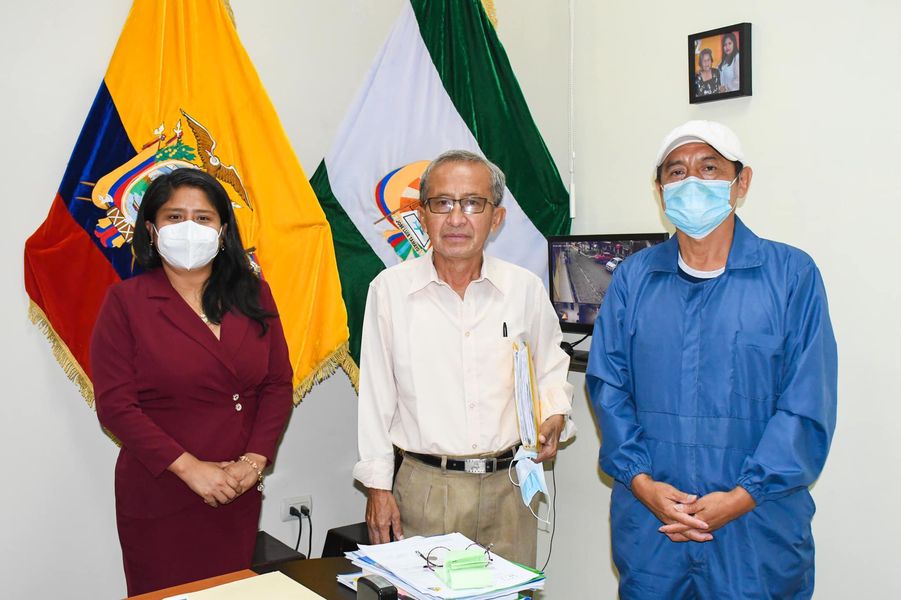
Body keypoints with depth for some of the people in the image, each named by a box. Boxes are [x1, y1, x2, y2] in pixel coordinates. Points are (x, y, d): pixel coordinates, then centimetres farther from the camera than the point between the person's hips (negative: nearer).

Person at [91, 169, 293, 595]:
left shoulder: (253, 295, 5)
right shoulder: (126, 301, -5)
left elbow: (278, 384, 4)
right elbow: (115, 404, -10)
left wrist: (254, 460, -8)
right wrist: (189, 467, -16)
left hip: (239, 493, 3)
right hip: (159, 495, -3)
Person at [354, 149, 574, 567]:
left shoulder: (526, 289, 1)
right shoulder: (390, 289, -4)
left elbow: (550, 372, 14)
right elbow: (376, 395, 1)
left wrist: (553, 416, -5)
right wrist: (377, 486, 1)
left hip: (507, 486, 2)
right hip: (424, 488, -1)